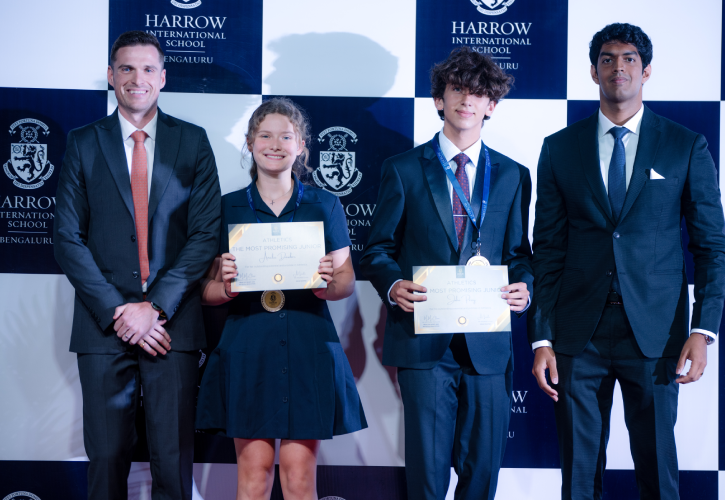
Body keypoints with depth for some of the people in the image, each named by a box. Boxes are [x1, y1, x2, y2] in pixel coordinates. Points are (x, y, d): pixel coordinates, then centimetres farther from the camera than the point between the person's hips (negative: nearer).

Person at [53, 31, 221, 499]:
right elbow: (69, 239, 2)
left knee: (173, 458, 3)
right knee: (107, 456, 5)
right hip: (104, 323, 1)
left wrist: (155, 307, -10)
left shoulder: (193, 142, 7)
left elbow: (206, 233, -1)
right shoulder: (84, 144, 8)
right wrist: (117, 311, -8)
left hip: (172, 321, 0)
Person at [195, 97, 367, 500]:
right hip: (247, 349, 0)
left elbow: (347, 282, 8)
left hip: (308, 349, 0)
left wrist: (328, 282, -14)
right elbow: (207, 291, 6)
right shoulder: (227, 208, 8)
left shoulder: (325, 205, 10)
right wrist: (228, 285, -16)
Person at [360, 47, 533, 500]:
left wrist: (524, 286, -7)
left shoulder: (513, 175, 13)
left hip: (488, 342, 2)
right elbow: (378, 250, 7)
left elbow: (519, 252, 14)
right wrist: (394, 285, -13)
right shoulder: (404, 169, 7)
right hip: (424, 340, -2)